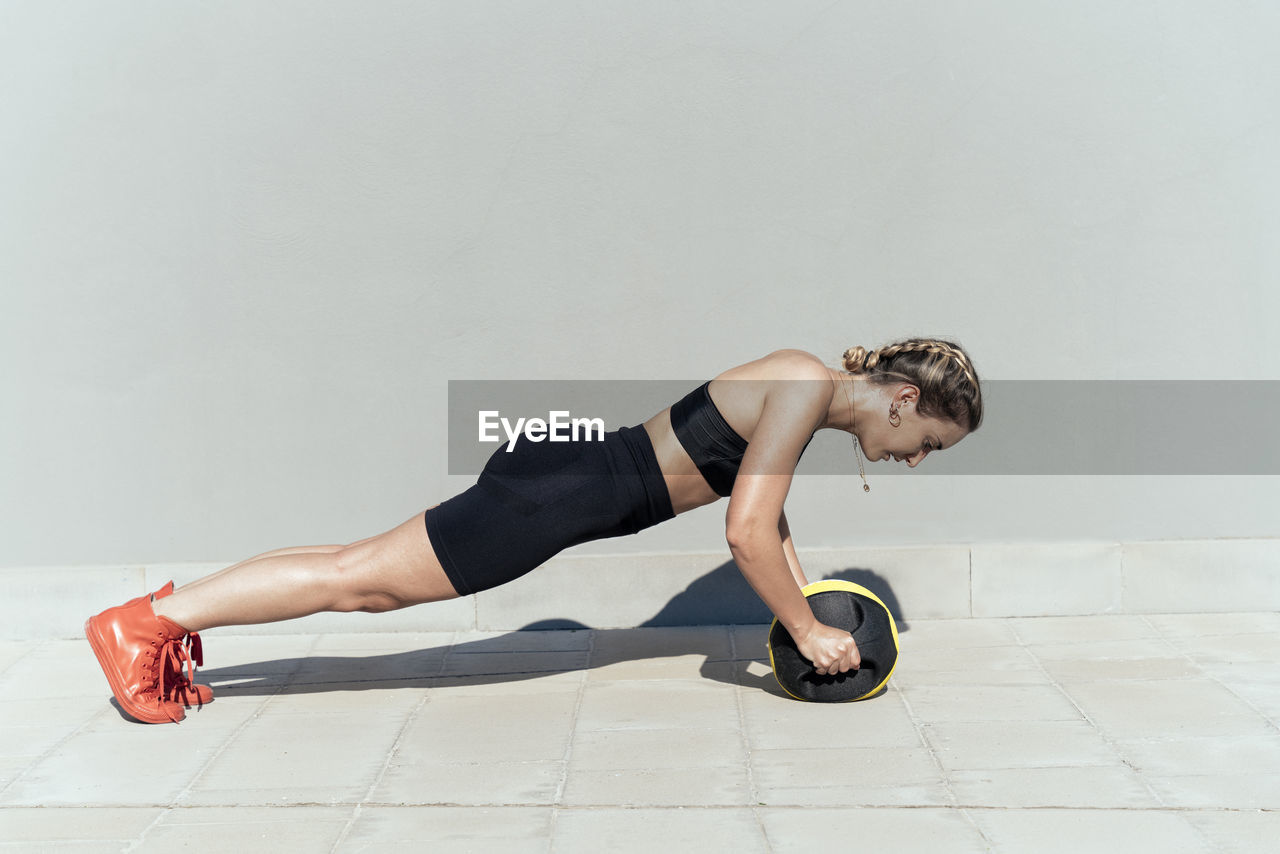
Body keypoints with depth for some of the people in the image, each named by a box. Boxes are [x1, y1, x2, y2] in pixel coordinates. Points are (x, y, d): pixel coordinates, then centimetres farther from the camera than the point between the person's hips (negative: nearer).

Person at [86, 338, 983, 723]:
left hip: (573, 480, 8)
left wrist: (807, 598, 19)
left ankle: (173, 610, 20)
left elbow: (767, 509, 24)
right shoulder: (806, 392, -17)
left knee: (369, 579, 13)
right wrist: (809, 633, -13)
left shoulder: (805, 386, 12)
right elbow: (745, 533, -22)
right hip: (563, 495, -8)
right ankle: (149, 621, 3)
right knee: (362, 576, -3)